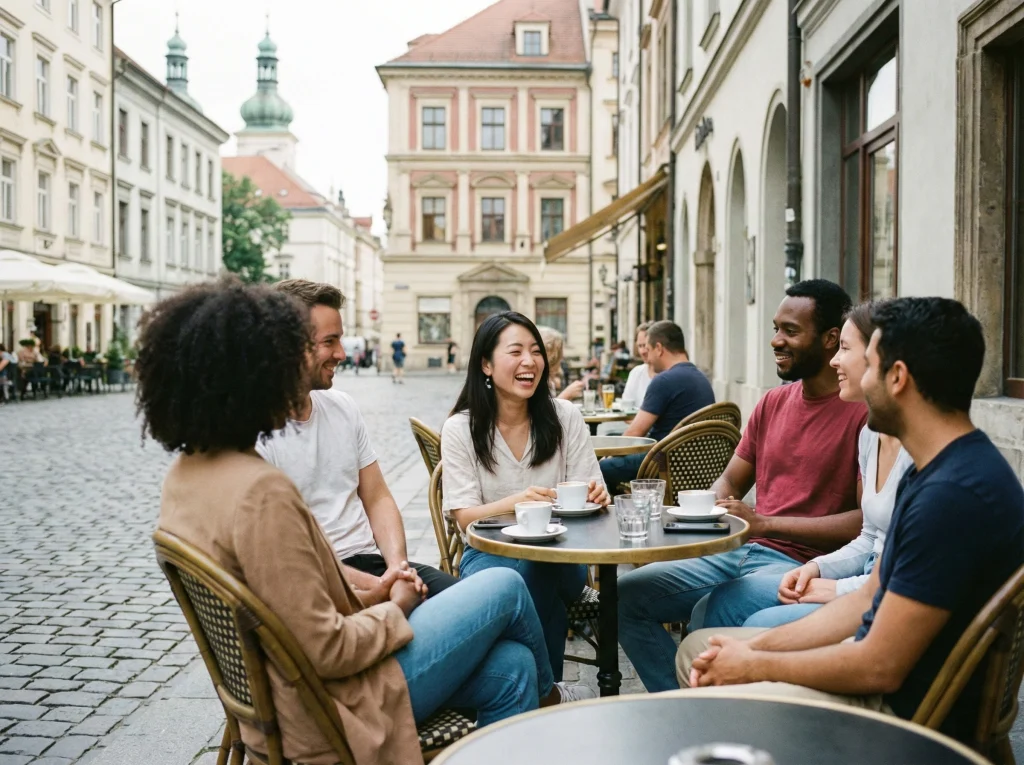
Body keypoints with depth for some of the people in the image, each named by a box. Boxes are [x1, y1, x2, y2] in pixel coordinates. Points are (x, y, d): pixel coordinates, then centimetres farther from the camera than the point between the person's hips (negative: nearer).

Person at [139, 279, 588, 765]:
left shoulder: (186, 474, 0)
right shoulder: (260, 493, -30)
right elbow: (328, 651, -26)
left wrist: (364, 593, 6)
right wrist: (396, 609, -8)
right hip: (334, 712, -8)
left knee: (509, 669, 10)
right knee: (506, 588, 6)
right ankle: (545, 700, 36)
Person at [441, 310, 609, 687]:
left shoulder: (565, 417, 0)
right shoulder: (460, 429, -4)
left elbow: (591, 494, 3)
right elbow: (464, 516, -10)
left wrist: (595, 497, -23)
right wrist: (515, 502, -30)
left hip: (560, 558, 1)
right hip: (490, 553, -1)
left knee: (534, 571, -34)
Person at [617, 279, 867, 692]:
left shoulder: (862, 411, -11)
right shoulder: (772, 402, 14)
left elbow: (867, 521, -18)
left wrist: (764, 522, -19)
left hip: (799, 563, -8)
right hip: (738, 551, 8)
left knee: (710, 613, -33)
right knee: (626, 595, -3)